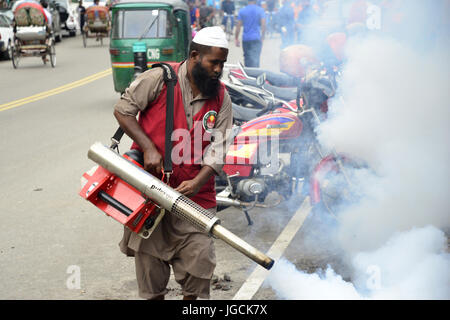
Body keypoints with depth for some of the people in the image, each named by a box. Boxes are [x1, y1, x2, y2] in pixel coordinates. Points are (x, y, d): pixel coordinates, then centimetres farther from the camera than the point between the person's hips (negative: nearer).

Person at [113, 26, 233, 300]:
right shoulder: (161, 78, -9)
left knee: (199, 255, -2)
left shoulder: (221, 99, 0)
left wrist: (197, 183, -19)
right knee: (150, 253, 8)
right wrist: (148, 148, -13)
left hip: (194, 190, 2)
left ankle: (193, 299, 20)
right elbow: (124, 109, -5)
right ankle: (155, 297, 28)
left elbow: (217, 149, -4)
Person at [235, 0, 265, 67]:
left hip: (245, 38, 2)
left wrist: (236, 38, 6)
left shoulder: (242, 11, 1)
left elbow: (238, 26, 0)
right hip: (256, 38, -2)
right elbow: (263, 24, -7)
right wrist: (262, 36, 4)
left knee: (247, 57, 13)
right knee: (255, 58, -4)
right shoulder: (260, 10, -3)